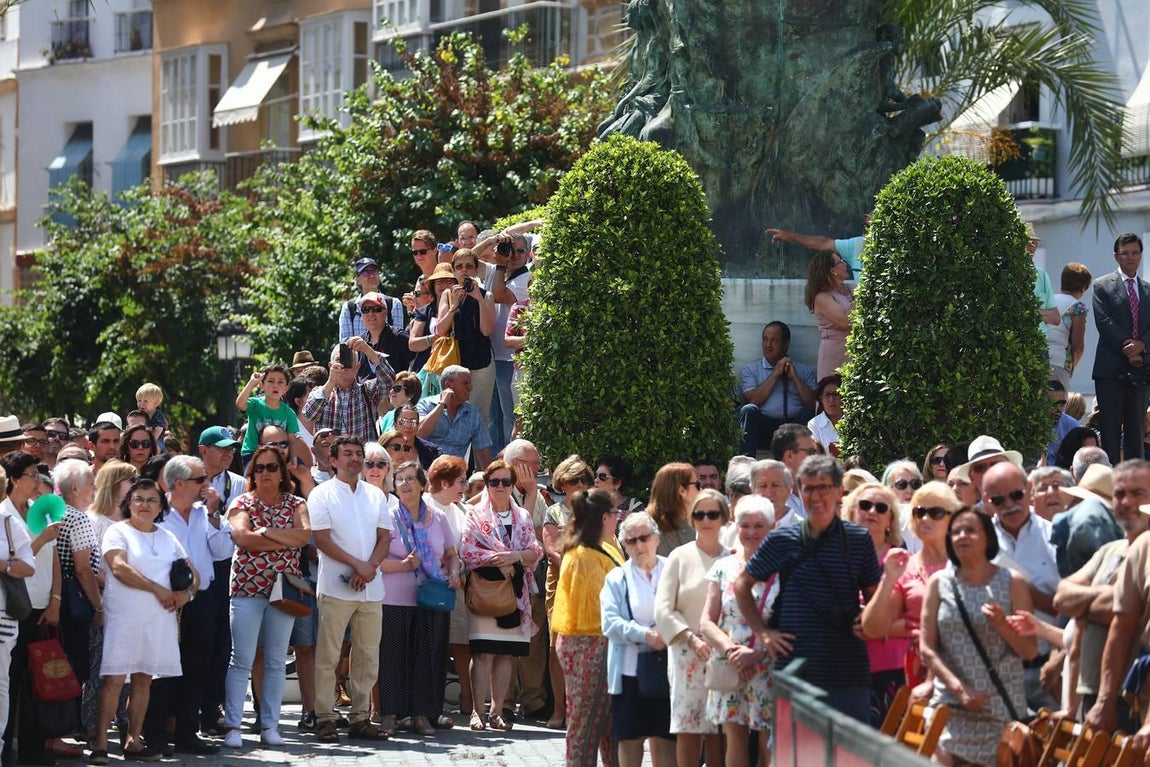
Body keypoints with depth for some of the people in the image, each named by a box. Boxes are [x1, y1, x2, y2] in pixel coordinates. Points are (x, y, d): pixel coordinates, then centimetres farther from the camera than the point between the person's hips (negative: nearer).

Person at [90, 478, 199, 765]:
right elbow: (119, 568, -15)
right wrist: (158, 589, -14)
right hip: (124, 615, -5)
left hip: (159, 618, 5)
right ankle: (100, 743, -10)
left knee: (144, 679, 6)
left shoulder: (167, 537, 16)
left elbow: (192, 573, 17)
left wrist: (186, 592, -6)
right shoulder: (118, 532, 0)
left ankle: (134, 741, 11)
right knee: (114, 678, -10)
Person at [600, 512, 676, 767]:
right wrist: (645, 635, -16)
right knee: (630, 737, 6)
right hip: (630, 667, 1)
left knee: (665, 739, 1)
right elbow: (610, 623, -4)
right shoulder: (617, 579, 7)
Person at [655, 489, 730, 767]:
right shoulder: (680, 557, 3)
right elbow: (663, 610, 1)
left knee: (718, 729, 2)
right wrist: (693, 639, -10)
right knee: (688, 730, -4)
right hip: (687, 652, -1)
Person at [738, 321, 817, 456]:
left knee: (808, 412, -27)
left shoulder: (805, 371, 19)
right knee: (749, 410, -28)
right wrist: (775, 374, 0)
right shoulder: (751, 370, 18)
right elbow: (753, 400, 0)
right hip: (764, 425, 0)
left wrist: (794, 377, 0)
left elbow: (813, 403, 5)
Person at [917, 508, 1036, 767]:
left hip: (1002, 706, -1)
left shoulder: (1012, 583, 3)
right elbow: (927, 648, 2)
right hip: (951, 706, 1)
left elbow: (1030, 651, 2)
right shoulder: (939, 583, 6)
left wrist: (1003, 626, -16)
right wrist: (959, 688, -10)